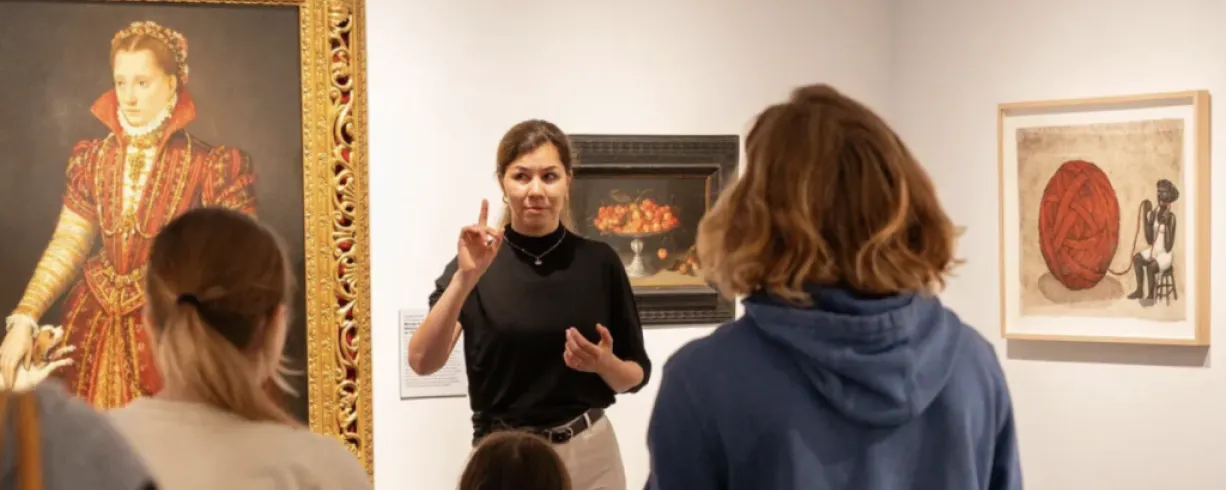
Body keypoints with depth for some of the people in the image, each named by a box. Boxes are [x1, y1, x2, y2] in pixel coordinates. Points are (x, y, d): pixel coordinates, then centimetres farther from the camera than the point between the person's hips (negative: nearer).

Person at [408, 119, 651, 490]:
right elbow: (422, 362, -18)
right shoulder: (476, 264, -5)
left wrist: (605, 364, -16)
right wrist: (465, 279, -28)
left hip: (588, 453, 1)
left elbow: (636, 375, 5)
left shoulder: (599, 261, -1)